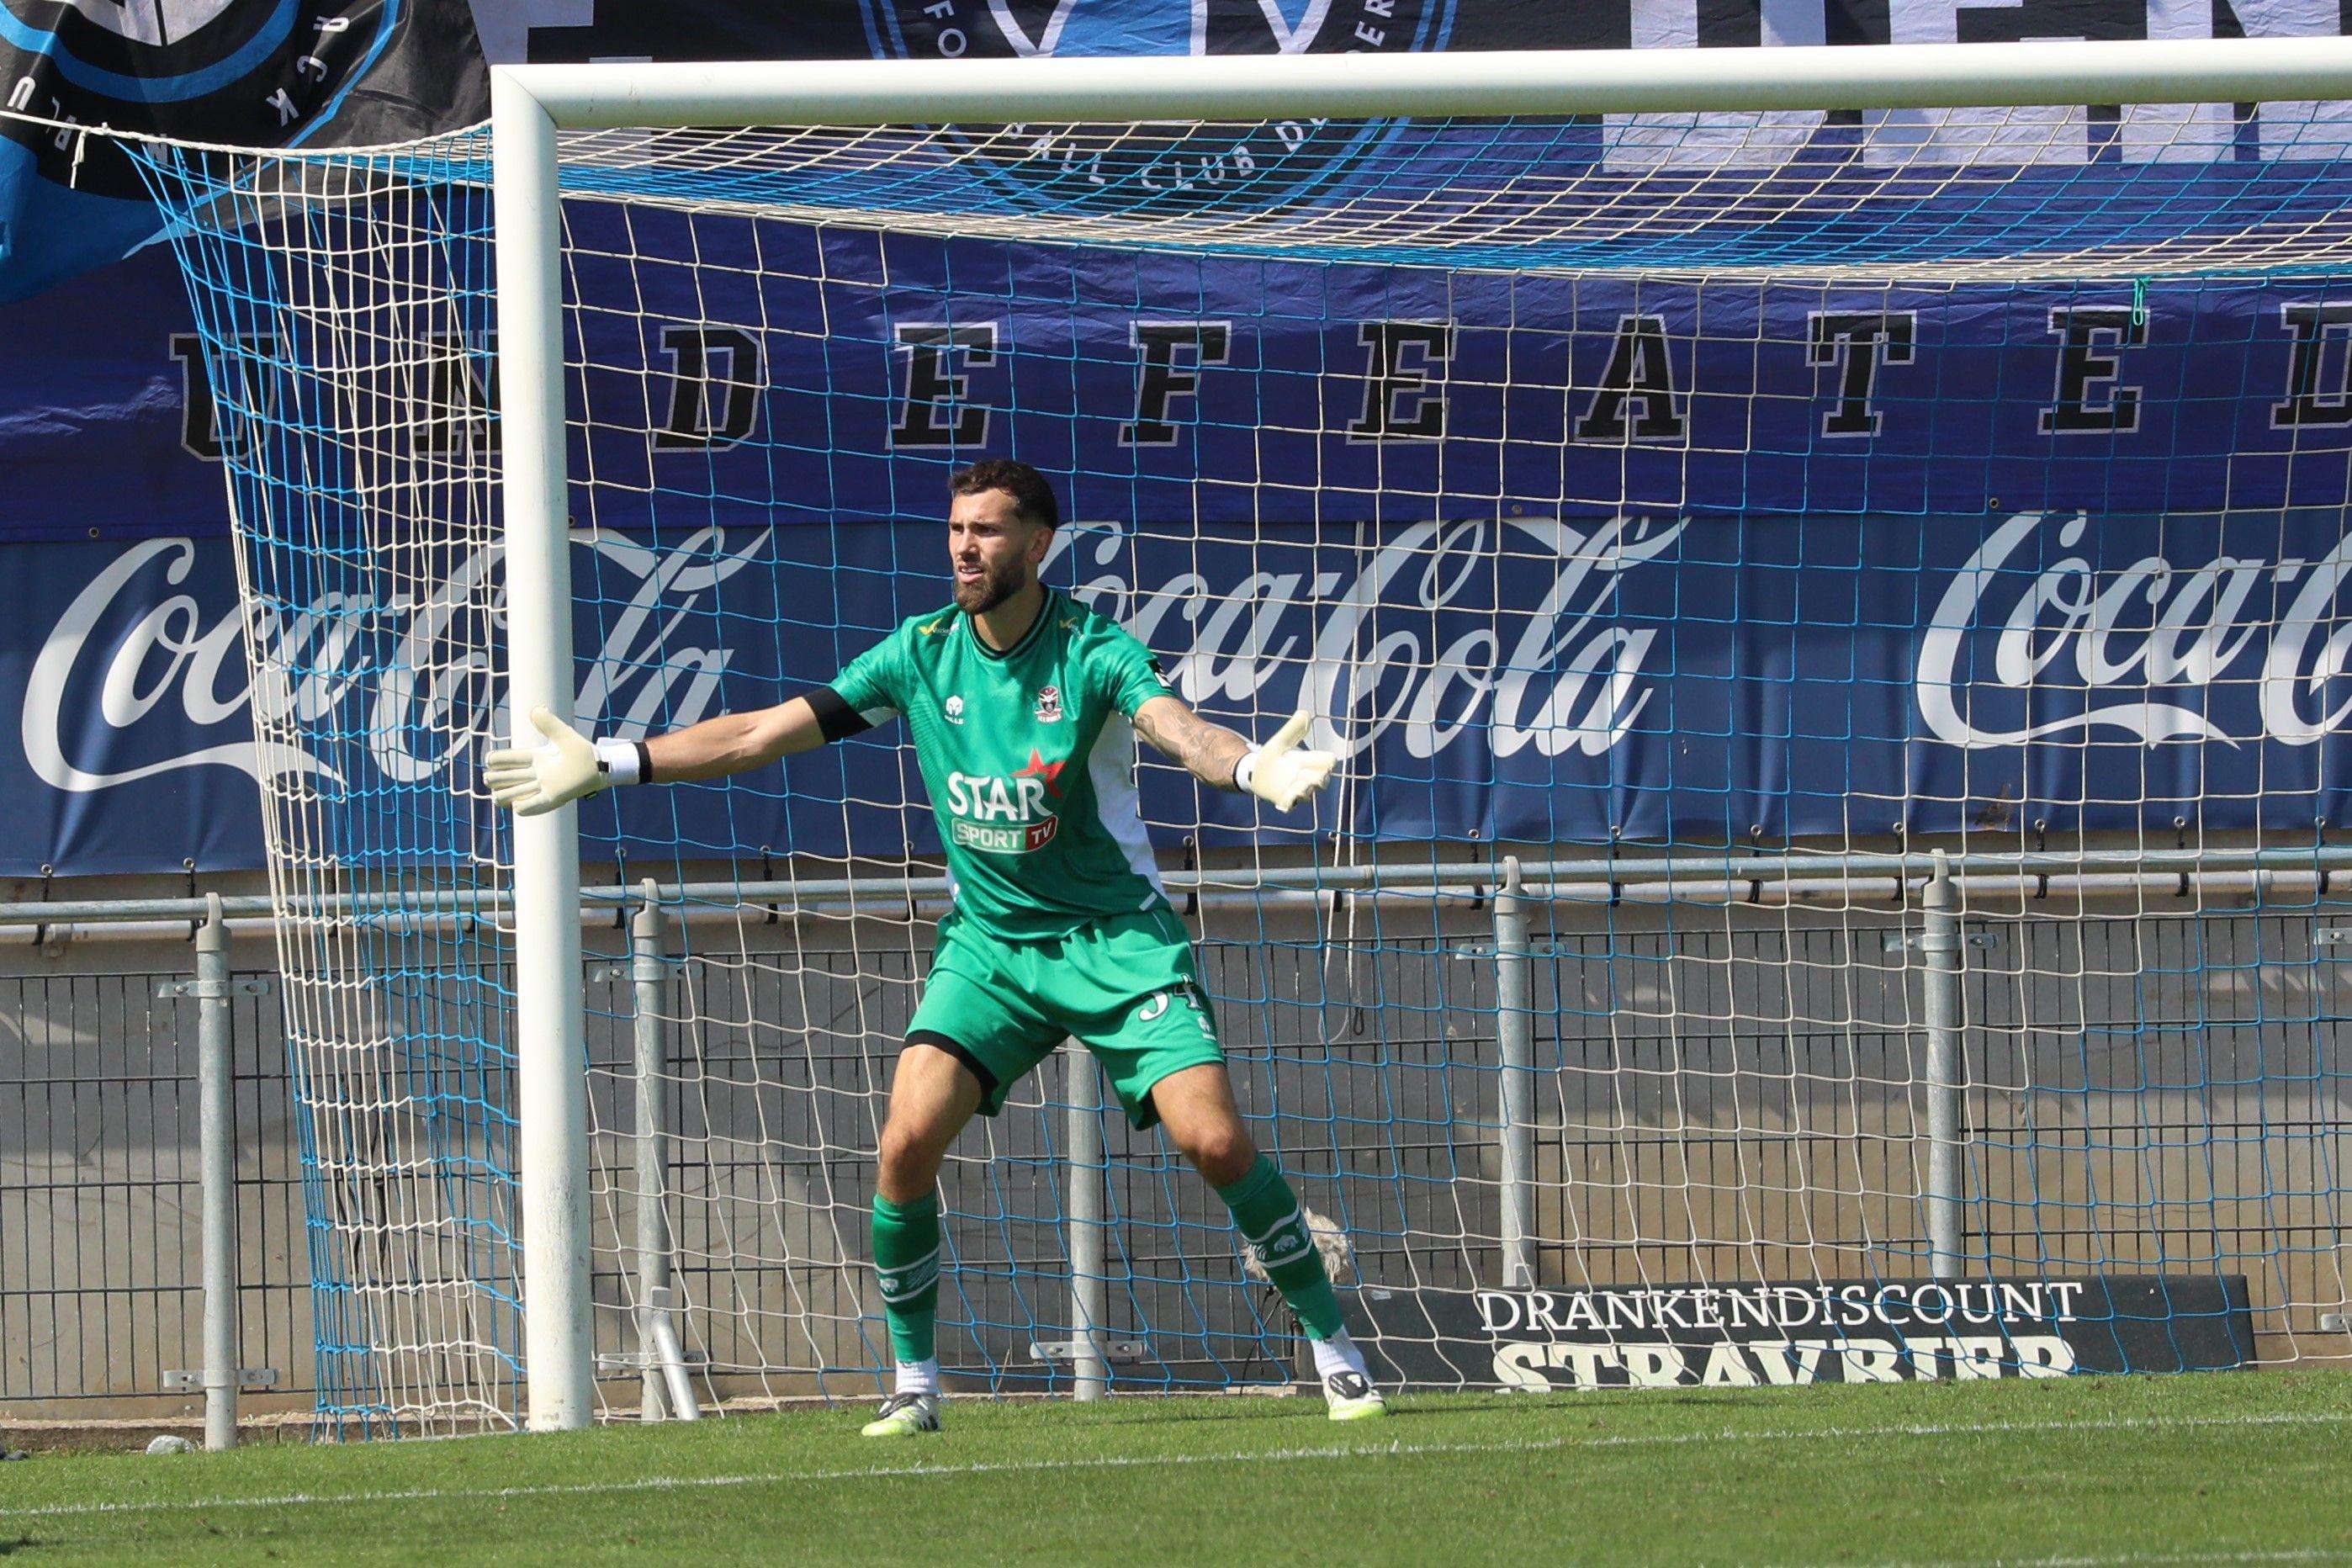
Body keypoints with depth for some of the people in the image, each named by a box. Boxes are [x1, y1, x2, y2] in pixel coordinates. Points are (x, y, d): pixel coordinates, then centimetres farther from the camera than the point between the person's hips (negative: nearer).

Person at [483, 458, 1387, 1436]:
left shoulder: (1091, 651, -14)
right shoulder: (922, 654, -3)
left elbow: (1180, 728, -34)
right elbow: (762, 733, 1)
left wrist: (1252, 768, -56)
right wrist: (609, 765, -1)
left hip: (1115, 935, -3)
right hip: (989, 941, 3)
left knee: (1213, 1140, -16)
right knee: (908, 1141, -16)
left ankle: (1335, 1354, 1)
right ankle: (913, 1380, 1)